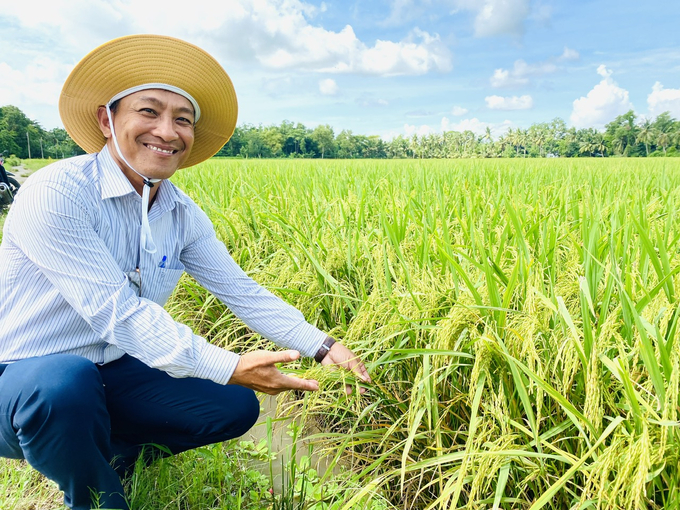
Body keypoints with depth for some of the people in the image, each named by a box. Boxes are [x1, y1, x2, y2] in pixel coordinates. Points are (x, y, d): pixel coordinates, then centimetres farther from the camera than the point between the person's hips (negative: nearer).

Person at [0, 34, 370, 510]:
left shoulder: (184, 215, -4)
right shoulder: (54, 195, -24)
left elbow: (242, 291, -3)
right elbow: (114, 311, -29)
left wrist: (322, 346, -12)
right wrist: (230, 367, -32)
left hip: (112, 374, 6)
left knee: (237, 406, -5)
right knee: (65, 383, -38)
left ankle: (115, 448, 17)